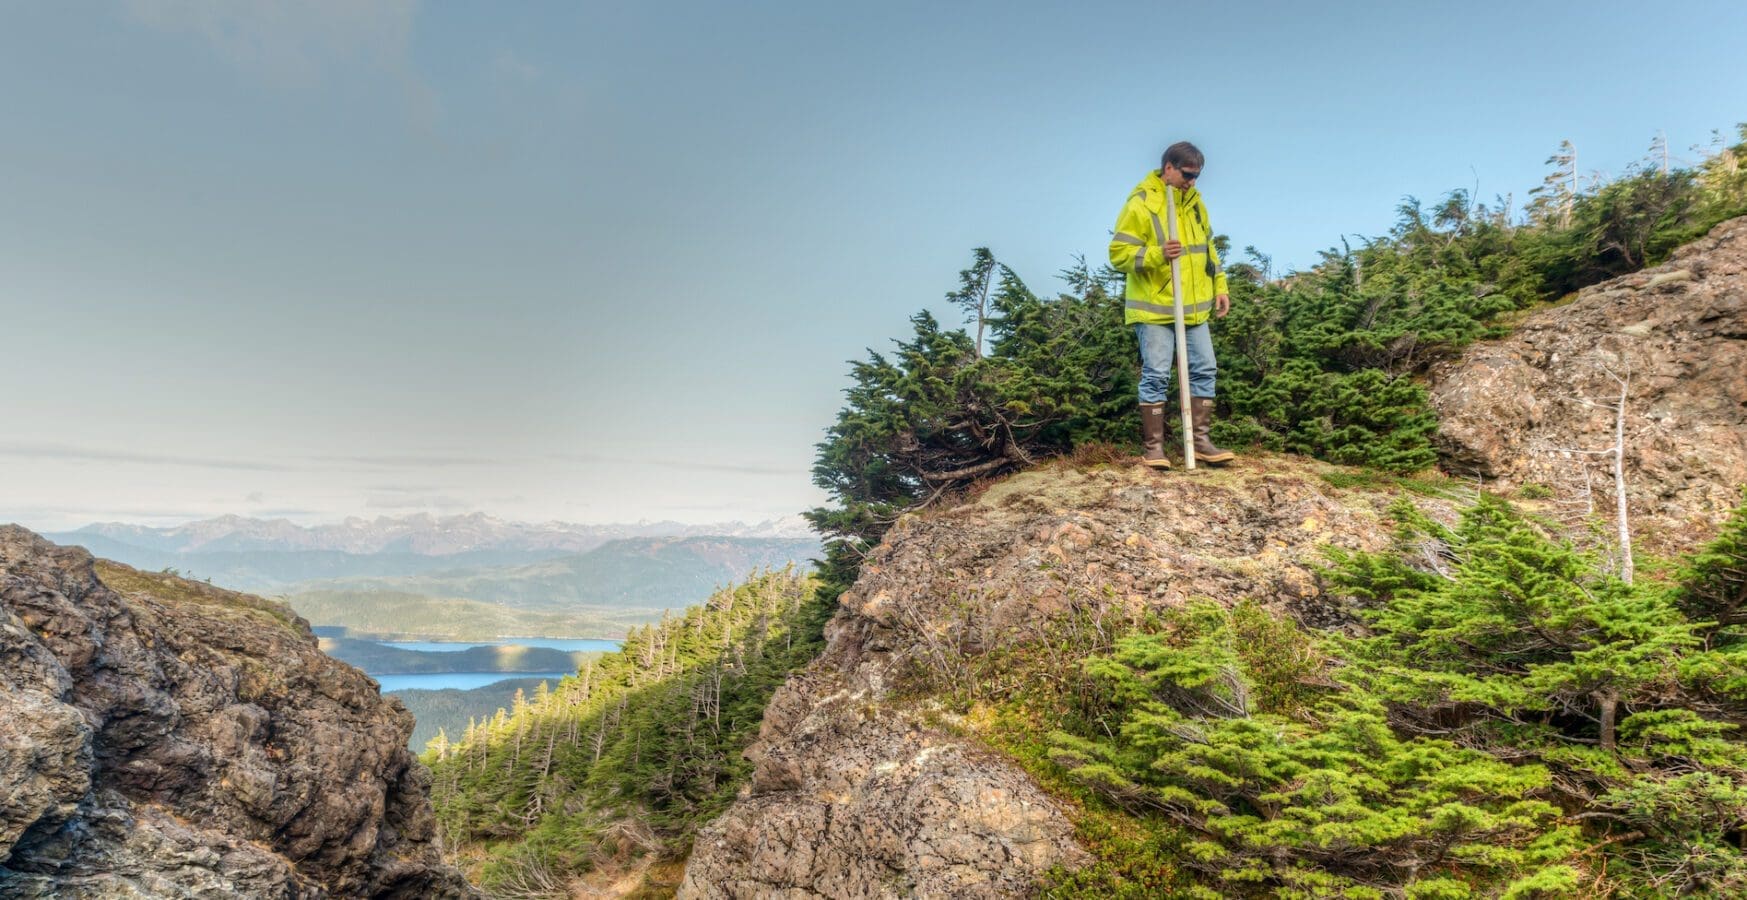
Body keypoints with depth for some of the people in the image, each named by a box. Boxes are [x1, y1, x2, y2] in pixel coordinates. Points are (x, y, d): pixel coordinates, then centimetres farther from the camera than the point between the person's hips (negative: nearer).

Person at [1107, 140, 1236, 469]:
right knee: (1156, 375, -5)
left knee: (1204, 369, 7)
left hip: (1195, 307, 7)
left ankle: (1200, 441, 15)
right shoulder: (1140, 204, -10)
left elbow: (1207, 248, 22)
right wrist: (1158, 255, -28)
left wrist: (1219, 287, 15)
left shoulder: (1194, 201, 13)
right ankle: (1154, 447, 3)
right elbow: (1119, 254, -14)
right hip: (1154, 308, -7)